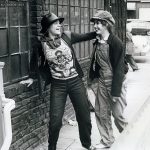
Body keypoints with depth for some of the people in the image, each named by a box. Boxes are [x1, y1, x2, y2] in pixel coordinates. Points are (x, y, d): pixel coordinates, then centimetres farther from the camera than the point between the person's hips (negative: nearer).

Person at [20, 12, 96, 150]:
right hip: (58, 85, -1)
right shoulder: (41, 44, -6)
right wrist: (32, 77, 18)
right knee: (55, 120, -2)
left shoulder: (67, 36, -5)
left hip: (75, 82, 2)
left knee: (84, 115, 11)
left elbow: (85, 37, 6)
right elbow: (35, 60, 11)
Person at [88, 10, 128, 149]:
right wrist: (91, 78, 24)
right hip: (102, 82, 6)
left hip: (116, 82, -6)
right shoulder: (97, 42, 3)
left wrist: (116, 91, -21)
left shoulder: (116, 43, -18)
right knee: (101, 113, 9)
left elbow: (119, 68, -20)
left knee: (117, 112, 2)